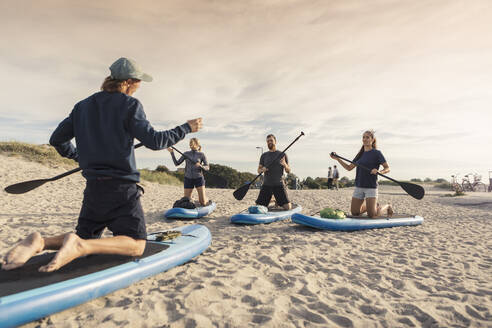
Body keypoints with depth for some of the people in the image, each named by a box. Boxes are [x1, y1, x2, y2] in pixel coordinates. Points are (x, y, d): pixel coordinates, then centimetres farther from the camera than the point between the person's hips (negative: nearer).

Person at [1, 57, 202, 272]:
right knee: (136, 246, -2)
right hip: (122, 189, -6)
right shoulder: (130, 105, -6)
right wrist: (186, 128, -2)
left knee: (86, 238, 20)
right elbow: (153, 141, -12)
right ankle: (79, 246, -23)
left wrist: (78, 156, 35)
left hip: (93, 188, 7)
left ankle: (39, 242, -7)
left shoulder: (83, 106, 12)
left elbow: (57, 140, 17)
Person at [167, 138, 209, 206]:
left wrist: (200, 166, -24)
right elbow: (176, 163, 3)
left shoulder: (201, 155, -1)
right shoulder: (186, 154, 6)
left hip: (198, 179, -2)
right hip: (188, 179, 2)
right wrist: (172, 152, -5)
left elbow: (207, 168, -5)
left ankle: (206, 199, 29)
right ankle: (191, 198, 37)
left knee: (203, 203, -6)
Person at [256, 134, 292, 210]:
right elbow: (258, 170, 12)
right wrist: (262, 170, -12)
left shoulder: (282, 155, 5)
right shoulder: (264, 155, 10)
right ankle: (270, 201, 30)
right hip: (266, 184, 2)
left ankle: (277, 202, 25)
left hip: (279, 184, -1)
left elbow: (288, 171, 2)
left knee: (288, 207, -9)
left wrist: (284, 165, -20)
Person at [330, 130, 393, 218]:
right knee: (354, 212, 8)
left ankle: (387, 207, 22)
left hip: (371, 187, -6)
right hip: (359, 187, 6)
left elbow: (387, 168, -6)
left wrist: (379, 171, -27)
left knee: (371, 215, -9)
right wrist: (337, 159, 6)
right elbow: (349, 168, 14)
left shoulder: (377, 153, -5)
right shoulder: (361, 154, 12)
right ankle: (374, 205, 33)